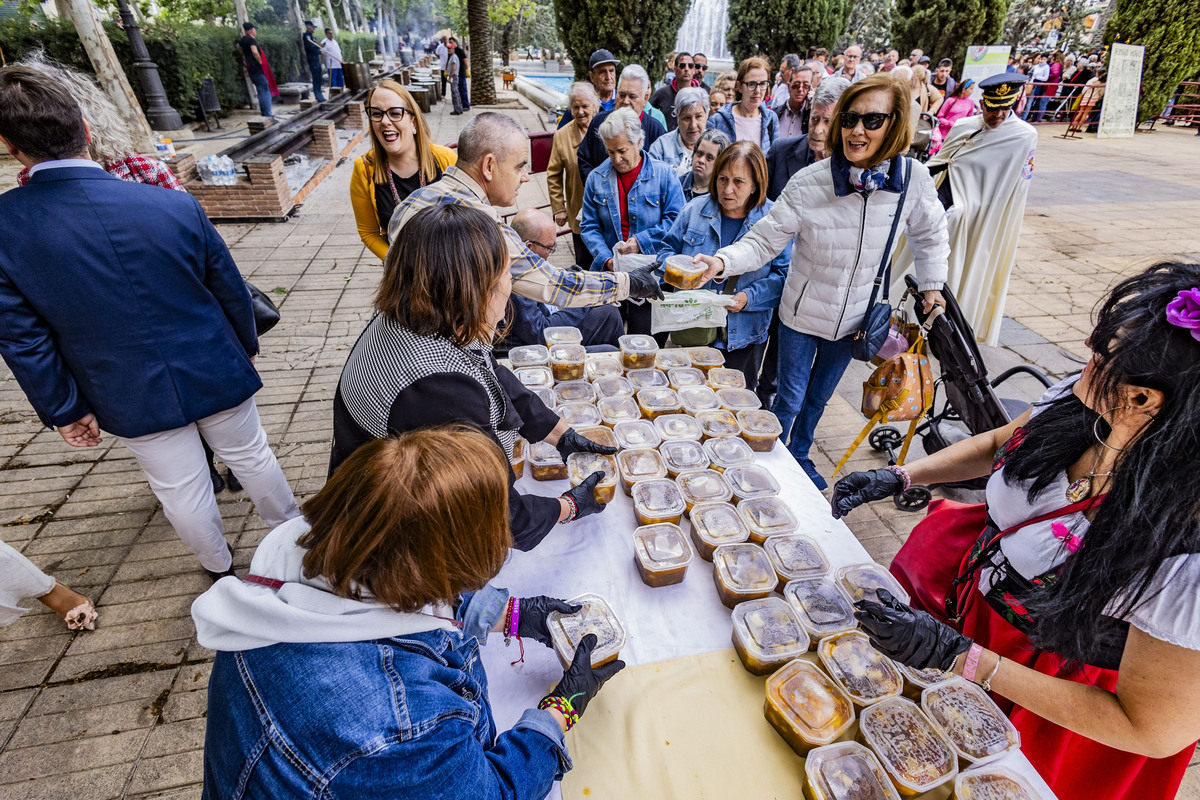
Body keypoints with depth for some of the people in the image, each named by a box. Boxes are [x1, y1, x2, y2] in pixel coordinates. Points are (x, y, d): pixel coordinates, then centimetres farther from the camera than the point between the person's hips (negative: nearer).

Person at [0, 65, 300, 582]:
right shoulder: (175, 204, -16)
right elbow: (229, 287, -5)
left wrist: (64, 412, 5)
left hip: (131, 398, 0)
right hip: (214, 373, 0)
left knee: (180, 490, 18)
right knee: (250, 455, 21)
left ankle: (219, 565, 41)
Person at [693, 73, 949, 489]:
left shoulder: (913, 179, -12)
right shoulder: (808, 183, -21)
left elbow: (930, 235, 7)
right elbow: (763, 241, -21)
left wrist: (931, 285, 5)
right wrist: (722, 261, -38)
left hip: (854, 318, 3)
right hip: (803, 313, -3)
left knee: (819, 397, 22)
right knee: (790, 398, 10)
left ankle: (800, 456, 47)